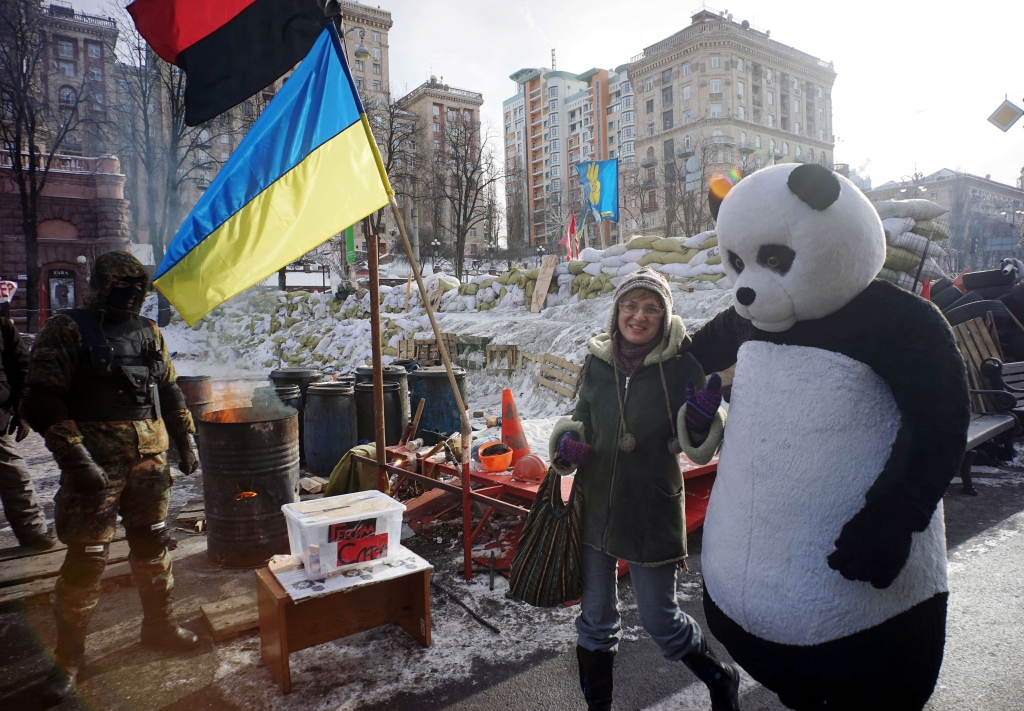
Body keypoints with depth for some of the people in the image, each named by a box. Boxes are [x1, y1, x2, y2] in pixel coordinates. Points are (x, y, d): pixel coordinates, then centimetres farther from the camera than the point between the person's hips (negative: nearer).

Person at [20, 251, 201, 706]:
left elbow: (169, 390, 19)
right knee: (86, 558, 1)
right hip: (96, 463, -5)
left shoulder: (148, 332, 12)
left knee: (152, 544, 14)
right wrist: (75, 457, -19)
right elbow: (43, 400, -11)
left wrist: (185, 439, 12)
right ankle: (68, 657, 18)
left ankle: (158, 626, 31)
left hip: (149, 459, 5)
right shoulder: (66, 332, -5)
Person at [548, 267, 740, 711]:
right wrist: (567, 442, -10)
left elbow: (695, 446, -7)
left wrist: (703, 419, -29)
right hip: (595, 506, 4)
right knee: (595, 619, 17)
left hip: (652, 512, -3)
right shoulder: (597, 361, -2)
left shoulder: (681, 363, -11)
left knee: (660, 620, 12)